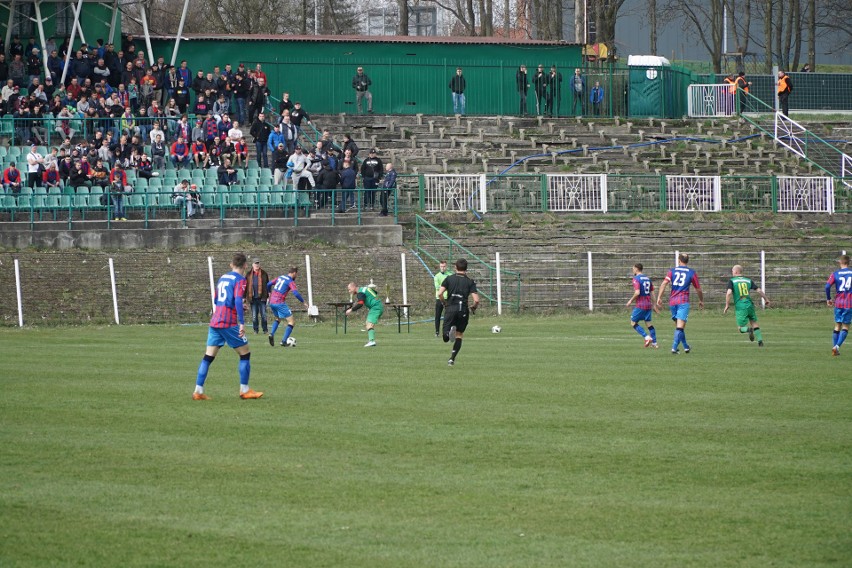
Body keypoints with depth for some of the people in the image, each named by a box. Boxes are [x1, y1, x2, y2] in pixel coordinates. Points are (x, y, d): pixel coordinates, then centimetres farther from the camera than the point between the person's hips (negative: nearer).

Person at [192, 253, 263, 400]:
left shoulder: (222, 278, 17)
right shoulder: (239, 280, -6)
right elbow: (238, 301, -19)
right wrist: (242, 323, -23)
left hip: (214, 322, 7)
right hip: (230, 324, -7)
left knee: (208, 357, 4)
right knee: (245, 353, 6)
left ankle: (198, 391, -3)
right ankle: (244, 390, 8)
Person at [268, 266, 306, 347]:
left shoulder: (280, 277, 14)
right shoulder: (291, 281, -7)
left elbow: (268, 284, 19)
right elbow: (296, 293, -19)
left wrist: (270, 293, 37)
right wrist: (303, 302, -5)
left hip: (271, 302, 7)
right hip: (280, 303, -7)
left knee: (277, 319, 31)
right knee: (292, 321, 1)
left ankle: (272, 334, 7)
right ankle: (284, 341, -7)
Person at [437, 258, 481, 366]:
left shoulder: (449, 279, 4)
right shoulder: (470, 282, 2)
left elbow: (440, 293, -6)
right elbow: (476, 300, -6)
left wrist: (444, 303, 14)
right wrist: (473, 308, 15)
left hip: (450, 308, 0)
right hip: (463, 310, 0)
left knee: (445, 338, -1)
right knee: (459, 335, 16)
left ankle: (449, 332, -36)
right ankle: (452, 359, 9)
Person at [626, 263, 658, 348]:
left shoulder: (636, 279, -10)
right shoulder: (648, 279, 13)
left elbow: (637, 293, -21)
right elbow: (652, 292, 14)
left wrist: (631, 301, -7)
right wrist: (654, 305, 20)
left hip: (640, 305, -7)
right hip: (648, 304, 7)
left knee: (633, 322, 3)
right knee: (649, 323, 11)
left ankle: (647, 337, -12)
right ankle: (654, 343, 5)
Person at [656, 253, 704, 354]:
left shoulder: (672, 271, 9)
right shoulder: (691, 273, 5)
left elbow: (664, 284, -5)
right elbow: (698, 289, 11)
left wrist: (659, 297, -6)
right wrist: (701, 301, 27)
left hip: (672, 301, 3)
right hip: (683, 301, -3)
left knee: (678, 326, 17)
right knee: (680, 326, -10)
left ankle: (686, 347, 28)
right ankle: (674, 348, -24)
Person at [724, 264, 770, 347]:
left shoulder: (731, 281, 1)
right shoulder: (749, 280, 10)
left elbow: (729, 293, -13)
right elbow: (758, 291, 6)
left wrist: (727, 305, -6)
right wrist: (766, 299, 20)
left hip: (740, 307, -3)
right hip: (750, 305, 3)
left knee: (741, 328, 5)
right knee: (754, 323, 19)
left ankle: (748, 329, -27)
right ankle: (760, 340, 5)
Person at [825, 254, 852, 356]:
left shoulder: (835, 274, 1)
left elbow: (827, 286, -9)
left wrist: (828, 299, 3)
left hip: (838, 303, 2)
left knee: (837, 326, 14)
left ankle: (835, 346, 13)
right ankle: (837, 346, -15)